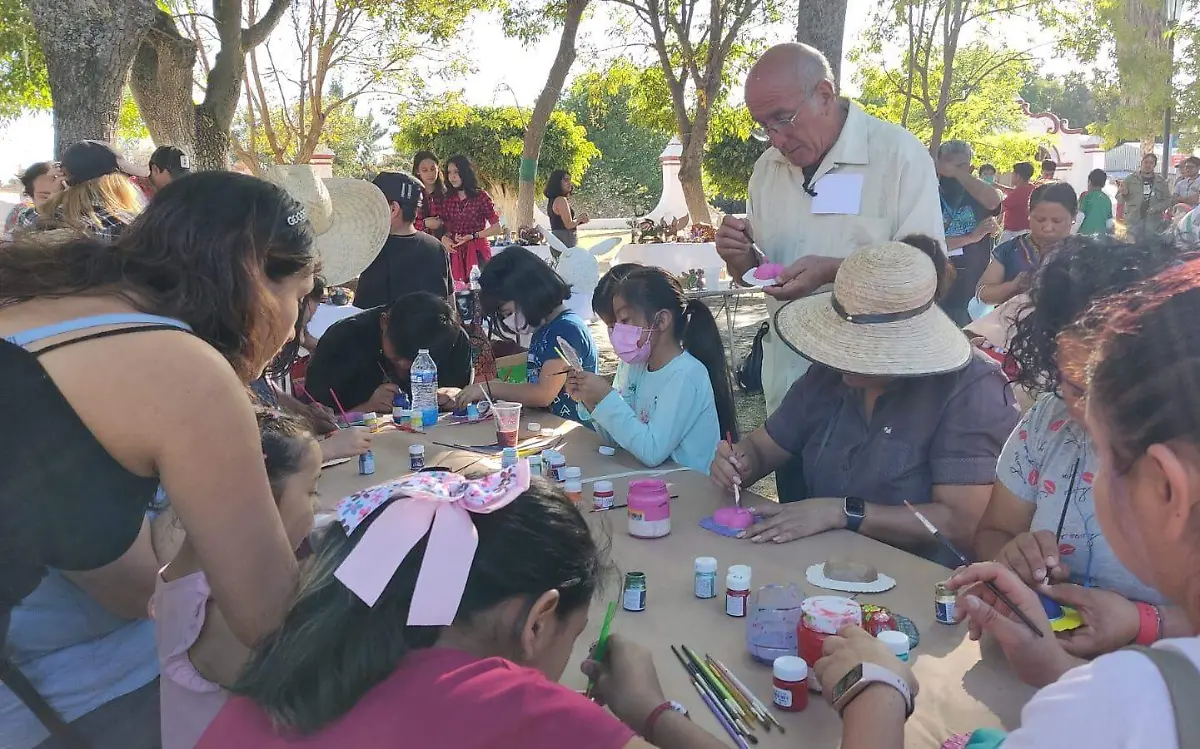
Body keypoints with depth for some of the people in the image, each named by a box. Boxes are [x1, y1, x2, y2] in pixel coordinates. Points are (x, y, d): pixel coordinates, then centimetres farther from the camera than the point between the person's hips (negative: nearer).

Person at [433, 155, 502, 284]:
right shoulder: (446, 199, 9)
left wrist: (472, 236, -12)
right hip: (455, 253, 3)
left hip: (477, 252, -3)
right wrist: (444, 238, -8)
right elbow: (443, 226, 14)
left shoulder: (480, 196, -3)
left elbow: (497, 228, -4)